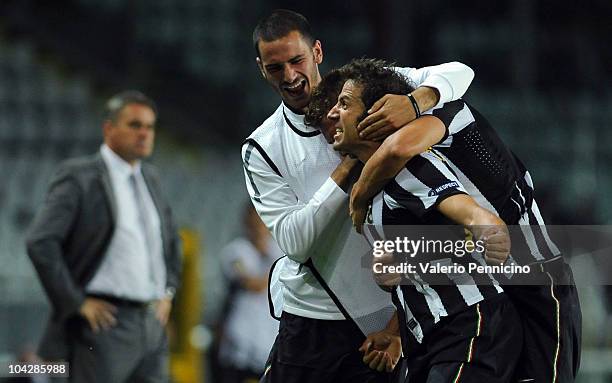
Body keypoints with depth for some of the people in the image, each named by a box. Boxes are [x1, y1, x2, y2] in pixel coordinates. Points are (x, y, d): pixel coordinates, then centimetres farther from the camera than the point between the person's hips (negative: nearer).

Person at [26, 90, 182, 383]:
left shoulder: (149, 178, 16)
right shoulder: (79, 177, -6)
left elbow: (171, 239, 33)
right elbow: (40, 243, -16)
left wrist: (168, 291, 19)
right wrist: (77, 303, -15)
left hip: (151, 325, 7)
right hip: (105, 323, -7)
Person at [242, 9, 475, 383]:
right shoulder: (261, 149, 0)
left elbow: (458, 73, -8)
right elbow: (293, 241, -10)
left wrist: (416, 101, -30)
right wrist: (348, 168, -18)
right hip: (310, 320, 1)